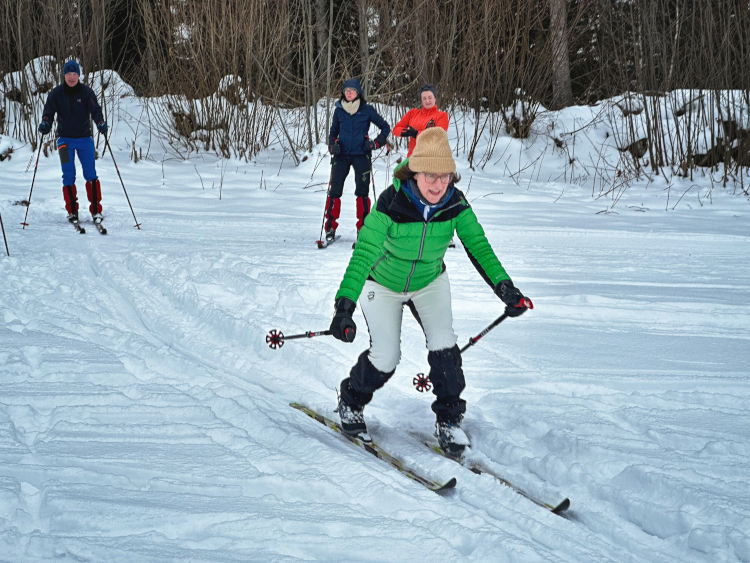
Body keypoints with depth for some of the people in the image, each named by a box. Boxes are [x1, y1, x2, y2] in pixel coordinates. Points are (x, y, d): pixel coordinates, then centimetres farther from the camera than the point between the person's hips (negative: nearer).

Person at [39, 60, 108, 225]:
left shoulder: (86, 92, -2)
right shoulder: (56, 93, 1)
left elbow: (95, 110, -10)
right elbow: (49, 110, 0)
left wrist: (100, 123, -29)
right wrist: (45, 123, -21)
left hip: (84, 138, 0)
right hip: (65, 139, 0)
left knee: (90, 174, -6)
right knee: (68, 175, -6)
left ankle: (96, 210, 2)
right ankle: (72, 211, 2)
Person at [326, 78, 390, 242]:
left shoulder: (367, 110, 1)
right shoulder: (339, 110, 9)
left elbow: (385, 127, 8)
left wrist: (375, 143, -3)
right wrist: (333, 145, 3)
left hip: (361, 155, -2)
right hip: (341, 155, 2)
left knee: (362, 191, -4)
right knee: (334, 190, -7)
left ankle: (363, 227, 5)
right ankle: (330, 227, -1)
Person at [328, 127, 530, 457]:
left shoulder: (455, 204, -23)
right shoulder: (391, 204, -34)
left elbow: (478, 246, -24)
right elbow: (363, 253, -40)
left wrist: (503, 286, -40)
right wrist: (344, 305, -51)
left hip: (430, 282, 3)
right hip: (383, 285, -3)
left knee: (443, 344, -12)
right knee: (386, 356, -6)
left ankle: (449, 420, 7)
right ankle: (351, 401, 24)